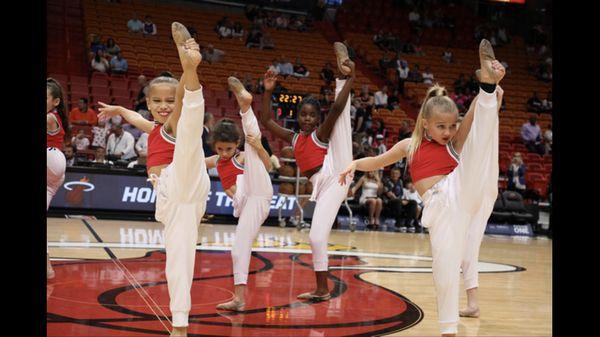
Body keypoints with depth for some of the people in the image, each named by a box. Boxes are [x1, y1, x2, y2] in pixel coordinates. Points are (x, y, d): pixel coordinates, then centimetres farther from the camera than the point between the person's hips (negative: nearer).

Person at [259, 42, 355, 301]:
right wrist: (268, 91, 10)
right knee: (316, 236, 0)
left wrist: (350, 80, -21)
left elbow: (337, 108, -10)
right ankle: (322, 289, 11)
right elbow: (266, 121, 16)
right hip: (323, 187, 5)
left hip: (337, 173, -4)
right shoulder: (294, 139, 22)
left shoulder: (322, 133, 7)